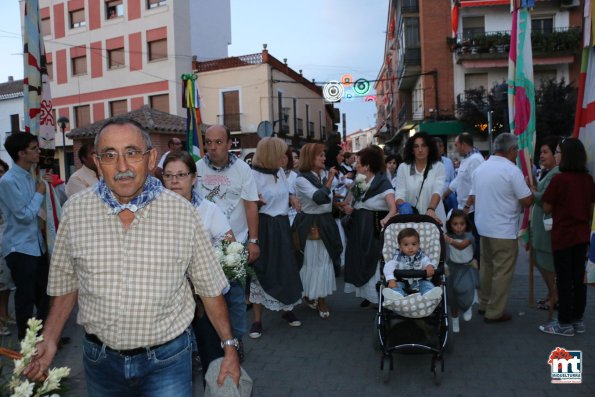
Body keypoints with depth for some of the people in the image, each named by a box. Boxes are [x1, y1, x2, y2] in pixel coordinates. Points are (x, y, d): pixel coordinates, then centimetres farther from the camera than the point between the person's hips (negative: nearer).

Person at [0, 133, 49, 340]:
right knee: (26, 295, 4)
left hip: (36, 244, 8)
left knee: (44, 290, 16)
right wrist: (40, 193, -9)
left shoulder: (29, 177, 7)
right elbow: (25, 215, -18)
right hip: (19, 248, -8)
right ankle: (26, 337, 21)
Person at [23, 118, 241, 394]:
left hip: (168, 360, -2)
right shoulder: (74, 212, -5)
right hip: (100, 360, 3)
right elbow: (67, 285, 7)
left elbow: (210, 286, -4)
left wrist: (229, 346, -1)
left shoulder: (182, 213, -11)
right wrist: (49, 340, -2)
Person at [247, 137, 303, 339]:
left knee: (285, 268, 13)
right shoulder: (253, 175, -15)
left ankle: (287, 309, 33)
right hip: (263, 228, -6)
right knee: (261, 271, 0)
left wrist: (291, 198, 2)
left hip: (281, 227, 6)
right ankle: (257, 320, 12)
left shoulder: (281, 172, 7)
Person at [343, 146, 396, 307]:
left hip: (375, 229, -7)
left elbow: (393, 208, -26)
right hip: (359, 229, 8)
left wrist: (386, 219, -44)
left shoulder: (382, 183, -15)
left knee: (375, 262, -1)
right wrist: (350, 209, -3)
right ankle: (369, 294, 28)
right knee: (361, 261, 13)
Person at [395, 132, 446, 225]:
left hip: (434, 218, 0)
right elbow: (400, 193, -5)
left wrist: (431, 209, -33)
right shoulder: (403, 167, 2)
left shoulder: (438, 166, -1)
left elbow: (438, 191, -14)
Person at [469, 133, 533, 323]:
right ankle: (495, 312, 9)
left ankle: (484, 304, 28)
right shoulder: (512, 170, -15)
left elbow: (472, 199, 10)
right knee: (502, 272, 3)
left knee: (486, 266, 18)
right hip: (504, 230, -7)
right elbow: (527, 201, -13)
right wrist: (529, 187, 5)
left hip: (483, 227, 7)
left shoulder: (480, 168, 6)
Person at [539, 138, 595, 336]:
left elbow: (547, 208, -9)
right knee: (579, 277, 14)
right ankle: (578, 320, 24)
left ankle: (565, 324, 11)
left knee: (564, 280, 2)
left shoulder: (559, 179, -16)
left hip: (563, 235, -6)